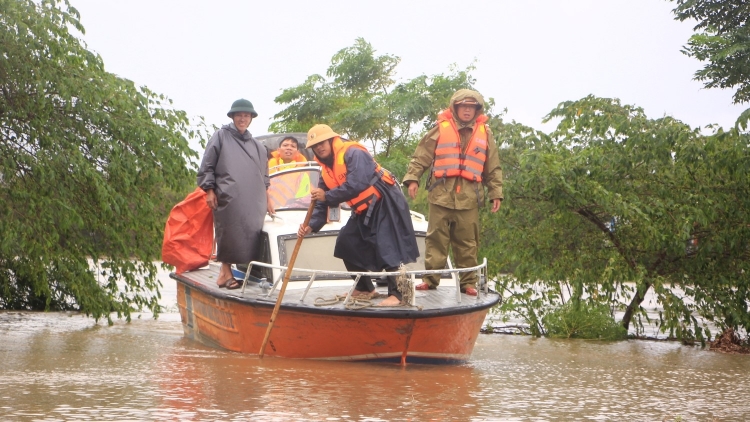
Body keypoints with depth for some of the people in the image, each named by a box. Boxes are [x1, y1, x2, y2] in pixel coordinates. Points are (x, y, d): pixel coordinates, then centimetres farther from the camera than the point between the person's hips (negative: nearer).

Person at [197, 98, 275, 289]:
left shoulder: (256, 146, 21)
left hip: (252, 201, 5)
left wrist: (267, 199, 20)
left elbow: (264, 175, 25)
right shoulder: (221, 136, 6)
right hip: (228, 197, -5)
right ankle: (226, 272, 2)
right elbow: (207, 166, 2)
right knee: (228, 235, -6)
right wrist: (209, 191, -6)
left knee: (251, 236, -2)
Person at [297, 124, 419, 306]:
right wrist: (311, 225, -10)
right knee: (347, 243, 8)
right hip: (364, 210, 10)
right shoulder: (326, 171, 7)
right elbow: (322, 204, 7)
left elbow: (357, 185, -32)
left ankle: (396, 294, -18)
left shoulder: (353, 154, -19)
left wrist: (327, 196, -25)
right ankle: (365, 288, 18)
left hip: (386, 203, -10)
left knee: (388, 247, -17)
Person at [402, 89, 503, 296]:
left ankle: (468, 282, 10)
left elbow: (493, 168, 16)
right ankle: (431, 279, 6)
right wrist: (412, 178, -4)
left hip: (469, 199, 1)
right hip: (441, 195, -1)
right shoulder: (441, 129, 5)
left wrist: (496, 193, 11)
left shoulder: (484, 134, 12)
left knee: (467, 243, 3)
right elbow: (421, 157, 6)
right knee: (436, 240, 1)